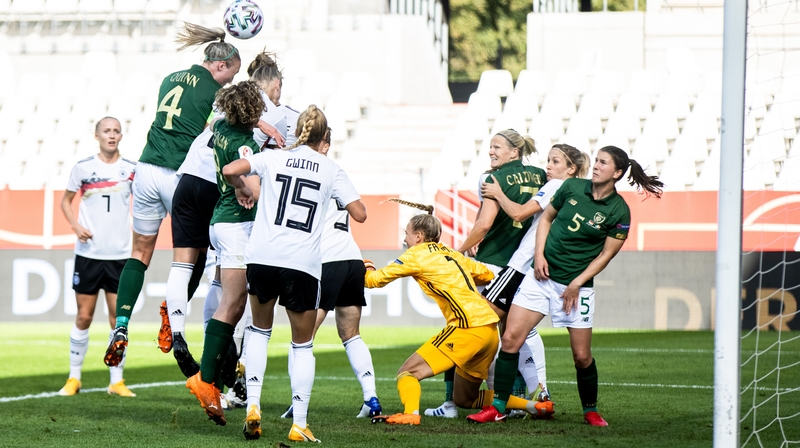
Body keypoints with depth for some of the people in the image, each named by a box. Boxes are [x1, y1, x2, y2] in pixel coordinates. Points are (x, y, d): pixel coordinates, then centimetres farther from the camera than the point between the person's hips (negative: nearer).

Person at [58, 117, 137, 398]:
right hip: (88, 253, -1)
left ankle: (116, 381, 6)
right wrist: (75, 225, -6)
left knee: (119, 318, -1)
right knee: (84, 317, 3)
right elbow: (66, 200, 12)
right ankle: (74, 378, 13)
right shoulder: (83, 168, 1)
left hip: (120, 255, 1)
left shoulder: (132, 169, 3)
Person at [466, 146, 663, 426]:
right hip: (542, 275, 3)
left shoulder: (618, 211, -8)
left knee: (582, 356, 0)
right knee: (510, 338, -8)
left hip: (577, 286, -3)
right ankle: (497, 406, -2)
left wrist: (577, 284, -10)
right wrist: (539, 254, 0)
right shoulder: (573, 187, 1)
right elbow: (546, 217, 13)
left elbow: (606, 254, -4)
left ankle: (590, 411, 24)